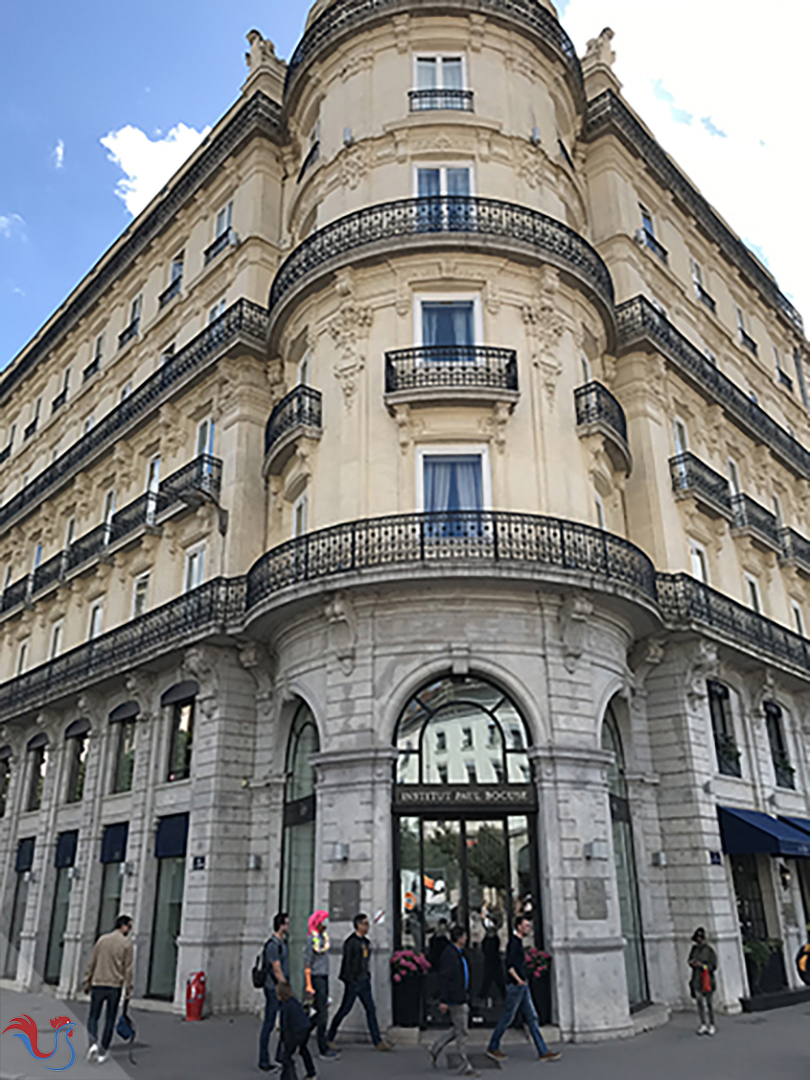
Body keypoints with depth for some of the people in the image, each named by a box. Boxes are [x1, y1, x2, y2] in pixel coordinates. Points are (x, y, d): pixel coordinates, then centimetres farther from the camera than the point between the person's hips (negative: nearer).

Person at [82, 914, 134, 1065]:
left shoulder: (102, 939, 5)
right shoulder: (126, 943, -3)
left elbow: (91, 963, 7)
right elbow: (128, 968, -4)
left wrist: (87, 982, 15)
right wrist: (128, 989, 2)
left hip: (98, 984, 2)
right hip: (115, 986, -2)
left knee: (93, 1017, 10)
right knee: (109, 1020, 10)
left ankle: (93, 1043, -11)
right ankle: (103, 1052, 13)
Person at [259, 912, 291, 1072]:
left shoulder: (283, 942, 11)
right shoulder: (273, 945, -18)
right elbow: (277, 970, -19)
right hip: (274, 989, -9)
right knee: (269, 1024, 1)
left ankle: (281, 1056, 25)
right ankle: (263, 1062, 11)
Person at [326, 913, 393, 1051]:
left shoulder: (364, 941, 12)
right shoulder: (351, 942, -14)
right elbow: (347, 963, -16)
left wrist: (367, 976, 15)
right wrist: (351, 981, -18)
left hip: (364, 981, 8)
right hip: (354, 982, -8)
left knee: (371, 1009, 6)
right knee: (344, 1010, 2)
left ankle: (378, 1042, 10)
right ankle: (328, 1039, 16)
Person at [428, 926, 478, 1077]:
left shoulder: (459, 953, 13)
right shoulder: (449, 954, -18)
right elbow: (443, 978, -20)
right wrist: (443, 1000, -21)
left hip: (462, 997, 10)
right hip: (454, 998, -10)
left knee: (456, 1028, 16)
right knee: (461, 1032, -1)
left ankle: (435, 1049, 26)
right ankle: (465, 1066, 8)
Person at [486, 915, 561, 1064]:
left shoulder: (518, 942, 15)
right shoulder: (513, 942, -14)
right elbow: (509, 965, -22)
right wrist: (518, 980, -31)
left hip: (522, 986, 9)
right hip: (515, 986, -9)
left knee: (532, 1017, 7)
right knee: (507, 1018, 0)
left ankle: (543, 1051, 8)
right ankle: (492, 1048, 12)